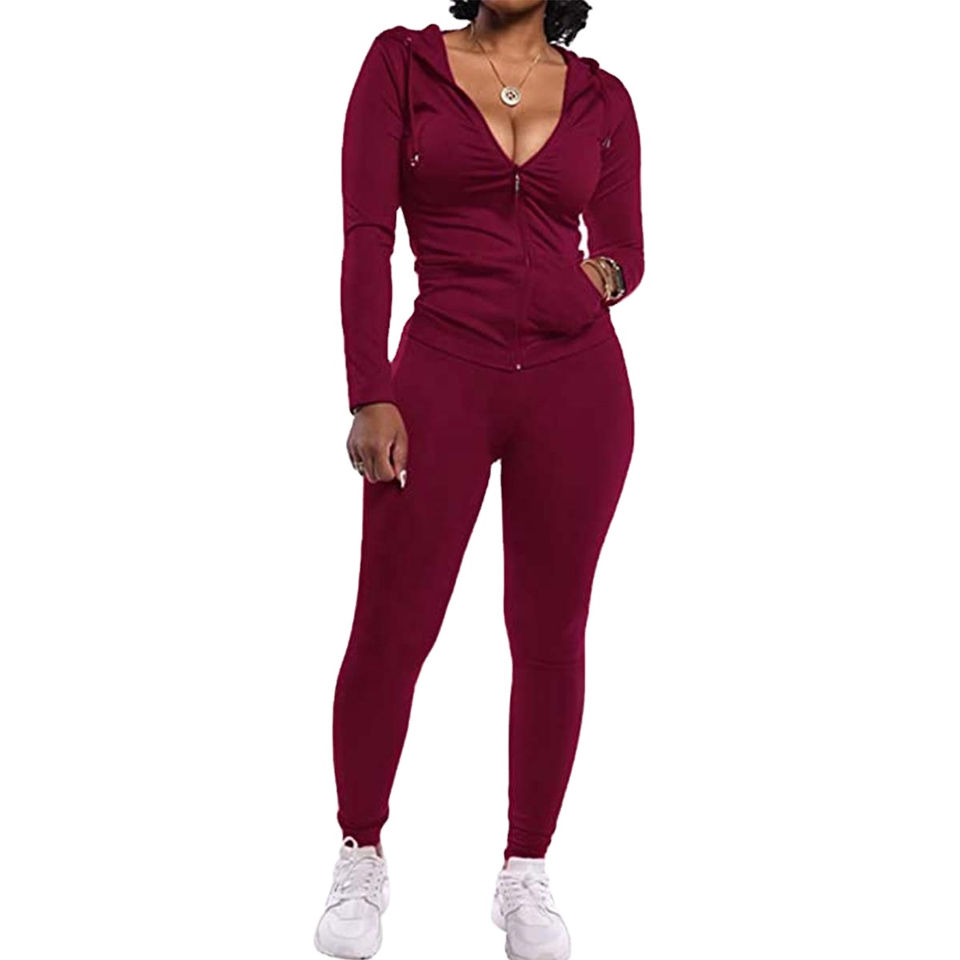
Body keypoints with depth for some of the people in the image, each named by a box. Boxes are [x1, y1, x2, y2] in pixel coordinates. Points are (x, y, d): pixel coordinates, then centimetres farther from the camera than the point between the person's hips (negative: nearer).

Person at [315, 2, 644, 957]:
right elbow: (366, 236, -4)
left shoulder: (601, 96, 8)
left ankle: (526, 873, 23)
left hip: (578, 379, 2)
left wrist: (602, 275, -9)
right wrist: (371, 396, -12)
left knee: (551, 633, 7)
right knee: (391, 629, 0)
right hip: (443, 373, -2)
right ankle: (360, 857, 23)